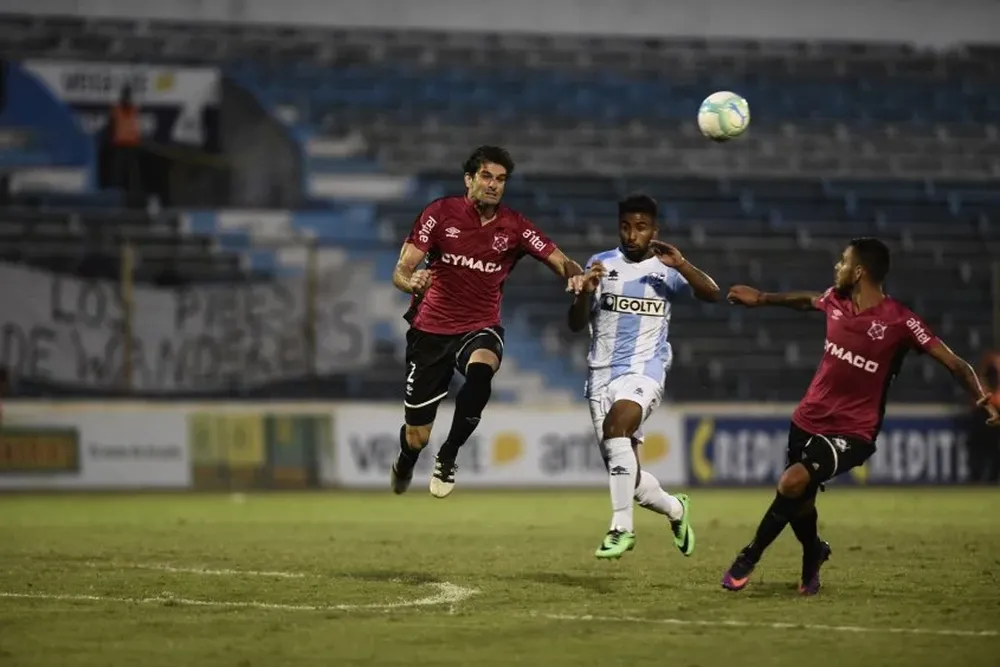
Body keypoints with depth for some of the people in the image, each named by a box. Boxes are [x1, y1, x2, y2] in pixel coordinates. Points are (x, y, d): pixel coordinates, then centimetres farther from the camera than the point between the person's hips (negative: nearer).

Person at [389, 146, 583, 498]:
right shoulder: (440, 212, -8)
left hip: (480, 329, 0)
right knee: (416, 437, 3)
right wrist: (412, 282, -35)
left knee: (481, 368, -38)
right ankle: (404, 464, 44)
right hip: (430, 331, 0)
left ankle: (448, 456, -18)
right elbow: (402, 270, -10)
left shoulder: (514, 227, -3)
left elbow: (562, 263, -5)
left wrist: (577, 276, -30)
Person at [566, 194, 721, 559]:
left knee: (615, 423, -34)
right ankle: (674, 508, 34)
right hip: (603, 372, 3)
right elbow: (576, 324, 4)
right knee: (624, 474, 3)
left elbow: (711, 294, -11)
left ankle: (622, 528, -31)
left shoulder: (666, 269, 4)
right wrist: (585, 292, -16)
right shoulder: (601, 265, 8)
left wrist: (681, 265, -27)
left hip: (644, 368, -3)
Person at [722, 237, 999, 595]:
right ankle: (814, 553, 48)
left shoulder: (899, 321, -19)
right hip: (809, 419, 6)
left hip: (853, 432, -6)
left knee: (793, 482, -27)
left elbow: (953, 362, -19)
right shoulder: (835, 300, -1)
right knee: (798, 502, 15)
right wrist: (761, 298, 37)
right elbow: (808, 299, 24)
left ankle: (749, 556, -7)